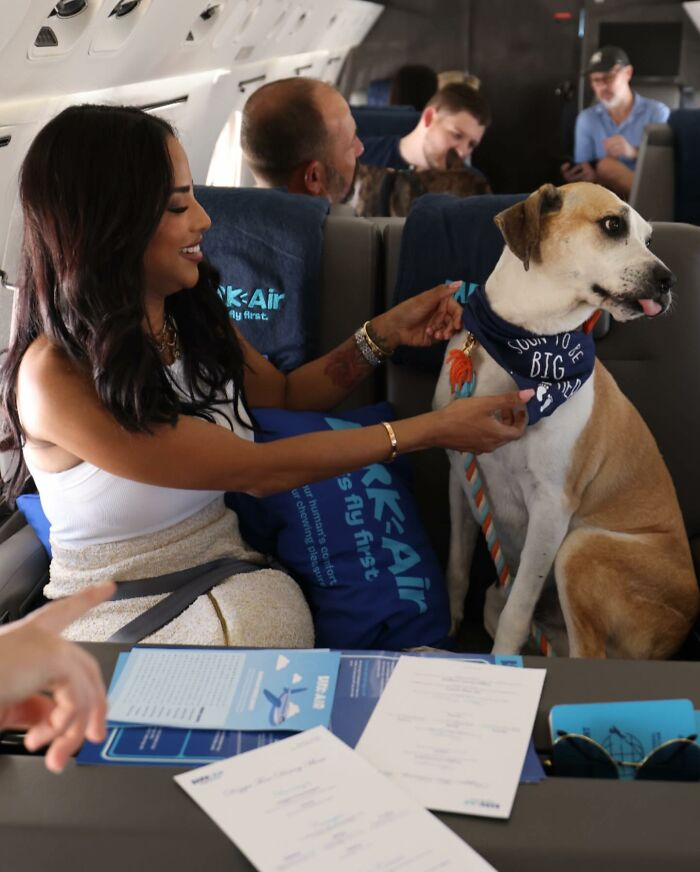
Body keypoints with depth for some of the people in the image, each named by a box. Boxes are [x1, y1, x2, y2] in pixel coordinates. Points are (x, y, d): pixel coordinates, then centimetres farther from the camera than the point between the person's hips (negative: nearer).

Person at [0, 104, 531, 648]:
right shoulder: (54, 377, -22)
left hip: (235, 583, 6)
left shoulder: (193, 315, 0)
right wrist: (433, 430, -19)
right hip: (114, 621, -6)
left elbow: (283, 395, 17)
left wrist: (388, 332, 1)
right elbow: (256, 473, -23)